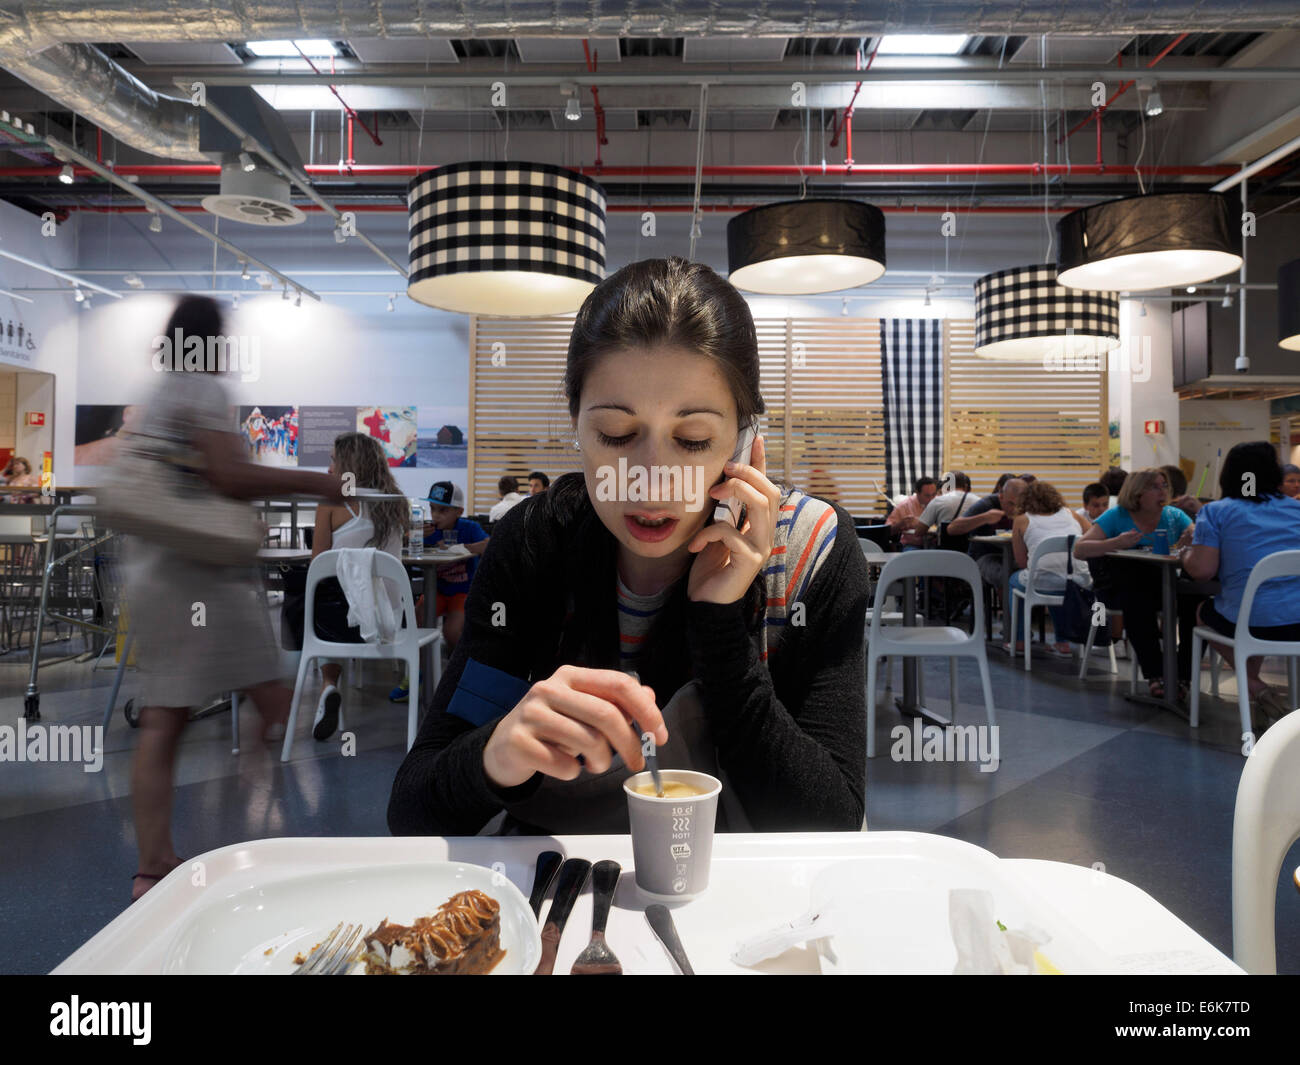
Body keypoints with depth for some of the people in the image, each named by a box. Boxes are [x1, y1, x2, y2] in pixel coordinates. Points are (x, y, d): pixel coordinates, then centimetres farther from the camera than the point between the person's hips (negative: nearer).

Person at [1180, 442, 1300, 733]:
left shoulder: (1216, 512, -2)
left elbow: (1202, 571, -11)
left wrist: (1186, 554, 11)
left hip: (1250, 624, -4)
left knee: (1204, 611, 28)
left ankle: (1257, 690, 11)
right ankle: (1262, 700, 29)